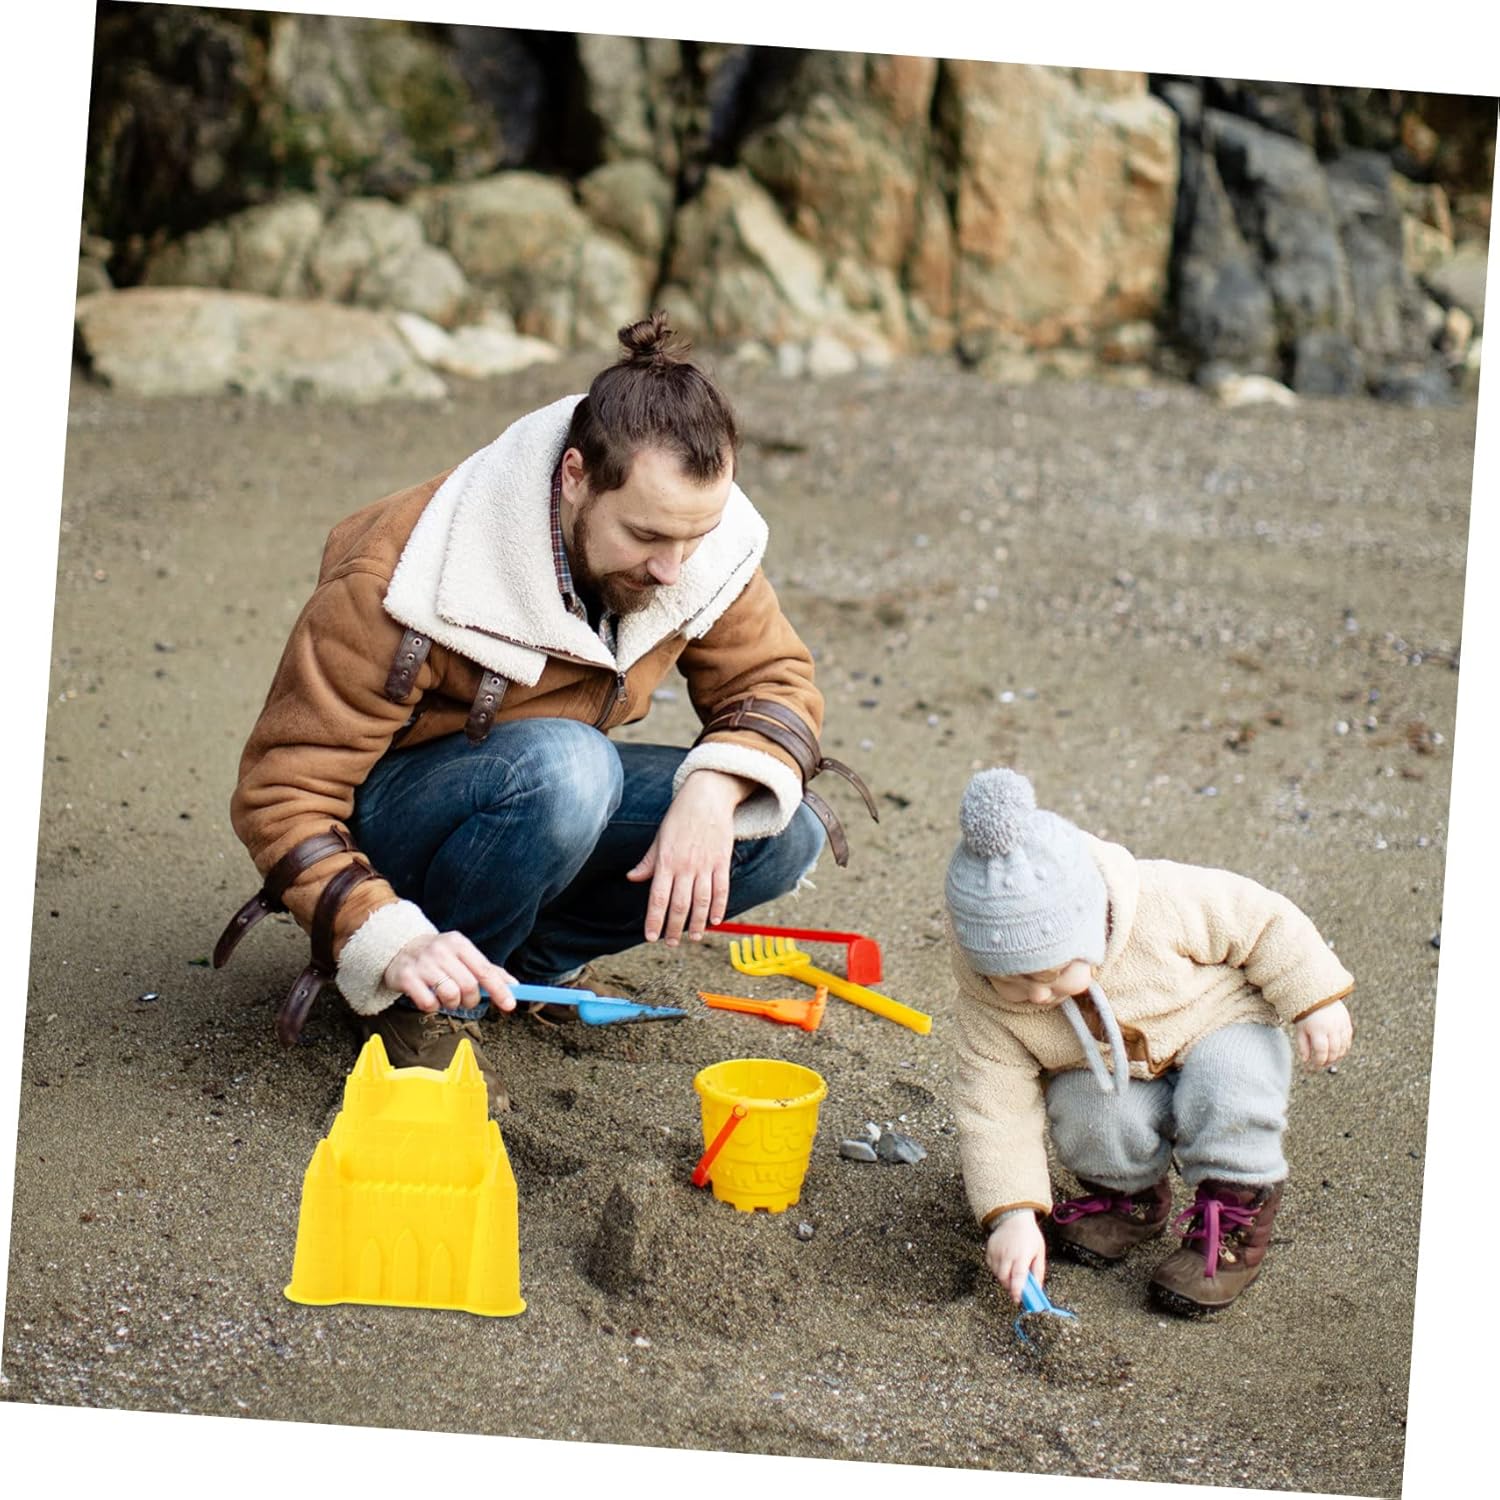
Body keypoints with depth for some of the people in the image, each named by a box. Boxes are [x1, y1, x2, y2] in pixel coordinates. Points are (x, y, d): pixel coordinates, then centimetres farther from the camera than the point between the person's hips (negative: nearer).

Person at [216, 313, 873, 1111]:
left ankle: (531, 955, 3)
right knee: (563, 763, -38)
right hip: (383, 810, -6)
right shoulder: (410, 585, -31)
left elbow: (776, 681, -4)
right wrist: (393, 942, -42)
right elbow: (280, 793, -28)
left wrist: (714, 792, -27)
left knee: (784, 832, -16)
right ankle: (429, 1005, -14)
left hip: (553, 790, 6)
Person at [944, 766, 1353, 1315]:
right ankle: (1128, 1193, 4)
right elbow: (995, 1109, -19)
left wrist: (1316, 1001, -14)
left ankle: (1236, 1211, -9)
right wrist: (1013, 1215, -27)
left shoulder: (1166, 901, -32)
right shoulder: (988, 999, -24)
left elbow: (1264, 920, -16)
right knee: (1092, 1114, -30)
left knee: (1226, 1084, -34)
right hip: (1111, 1080, 2)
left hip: (1220, 1030, -2)